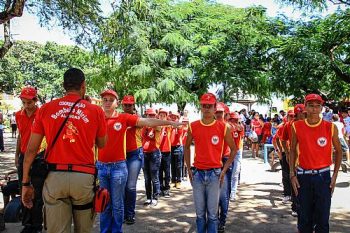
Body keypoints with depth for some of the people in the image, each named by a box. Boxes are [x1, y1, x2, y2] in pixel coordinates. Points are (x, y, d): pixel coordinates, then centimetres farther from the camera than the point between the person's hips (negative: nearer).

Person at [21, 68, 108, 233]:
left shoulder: (45, 109, 3)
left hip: (55, 176, 1)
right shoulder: (96, 111, 1)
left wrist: (25, 182, 11)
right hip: (84, 176, 0)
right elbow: (101, 144, 15)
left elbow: (31, 149, 3)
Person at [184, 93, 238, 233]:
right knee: (200, 213, 12)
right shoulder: (193, 127, 1)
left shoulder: (223, 127, -4)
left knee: (212, 213, 6)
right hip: (197, 174, 2)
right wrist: (189, 169, 7)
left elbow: (234, 149, 5)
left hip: (214, 174, -2)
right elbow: (187, 147, 14)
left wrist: (224, 170, -1)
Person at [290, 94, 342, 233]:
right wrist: (292, 174, 1)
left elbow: (338, 151, 7)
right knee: (304, 216, 11)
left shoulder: (331, 127, -5)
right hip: (303, 176, 1)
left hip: (323, 176, -1)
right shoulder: (296, 127, -3)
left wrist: (335, 176, 1)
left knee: (322, 217, 5)